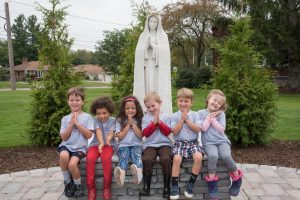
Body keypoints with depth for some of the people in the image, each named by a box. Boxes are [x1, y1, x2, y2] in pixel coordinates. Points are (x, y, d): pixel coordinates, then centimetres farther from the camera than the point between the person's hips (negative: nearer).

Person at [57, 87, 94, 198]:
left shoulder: (87, 117, 0)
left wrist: (77, 123, -12)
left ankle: (78, 185, 4)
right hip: (67, 145, 2)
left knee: (72, 164, -28)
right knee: (63, 156, -32)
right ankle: (67, 182, -5)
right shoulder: (65, 118, 7)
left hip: (80, 147, -2)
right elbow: (64, 137, 0)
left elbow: (89, 135, -9)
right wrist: (71, 124, -10)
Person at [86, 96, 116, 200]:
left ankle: (107, 186, -18)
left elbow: (111, 132, -9)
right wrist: (101, 143, -30)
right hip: (96, 144, 2)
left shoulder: (112, 120, 6)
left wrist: (108, 140, -33)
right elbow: (98, 131, -11)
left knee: (106, 158, -33)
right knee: (90, 158, -29)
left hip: (108, 144, -1)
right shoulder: (96, 120, 7)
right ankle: (91, 187, -16)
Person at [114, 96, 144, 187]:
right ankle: (121, 173, -65)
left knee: (136, 154, -34)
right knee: (124, 156, -34)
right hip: (123, 145, 0)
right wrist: (128, 124, -2)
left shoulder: (140, 120, 12)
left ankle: (138, 171, -66)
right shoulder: (120, 120, 11)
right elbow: (120, 136, 2)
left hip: (136, 145, 0)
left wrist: (133, 123, -4)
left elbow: (140, 135, 1)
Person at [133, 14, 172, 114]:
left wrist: (153, 45, -6)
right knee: (146, 88, -4)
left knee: (159, 88, -8)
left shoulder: (163, 35, 10)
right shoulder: (143, 36, 15)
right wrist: (146, 44, -10)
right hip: (146, 66, 2)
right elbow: (138, 51, 5)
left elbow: (165, 50, -3)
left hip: (159, 67, -1)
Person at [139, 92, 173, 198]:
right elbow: (145, 133, 0)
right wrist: (154, 123, -8)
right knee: (147, 159, -29)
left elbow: (168, 132, 0)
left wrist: (159, 122, -10)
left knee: (166, 159, -30)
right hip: (150, 144, 1)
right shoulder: (146, 117, 10)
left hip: (164, 143, -1)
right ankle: (146, 187, -14)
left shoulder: (166, 116, 8)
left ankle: (167, 187, -15)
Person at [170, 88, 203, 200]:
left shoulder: (195, 115, 6)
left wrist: (186, 119, -9)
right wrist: (182, 119, -10)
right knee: (177, 158, -30)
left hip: (193, 142, 1)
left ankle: (191, 183, -11)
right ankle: (174, 186, -16)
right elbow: (175, 132, -7)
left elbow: (198, 129, -7)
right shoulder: (175, 116, 4)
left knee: (198, 157, -29)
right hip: (180, 142, -1)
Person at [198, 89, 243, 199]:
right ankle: (212, 182, -17)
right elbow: (204, 128, -7)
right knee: (213, 156, -34)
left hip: (222, 140, 1)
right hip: (209, 142, -1)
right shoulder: (201, 113, 5)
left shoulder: (221, 114, 7)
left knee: (226, 156, -29)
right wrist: (209, 117, -6)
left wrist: (212, 118, -6)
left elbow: (221, 129, -6)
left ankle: (237, 177, -1)